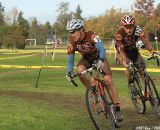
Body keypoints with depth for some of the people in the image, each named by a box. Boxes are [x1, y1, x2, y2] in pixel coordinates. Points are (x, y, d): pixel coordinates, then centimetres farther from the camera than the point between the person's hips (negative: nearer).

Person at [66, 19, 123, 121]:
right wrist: (69, 72, -35)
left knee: (108, 80, -18)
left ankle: (117, 109, -14)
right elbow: (70, 59, -18)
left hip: (99, 58, -3)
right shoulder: (72, 42, -21)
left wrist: (101, 60, -65)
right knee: (80, 70, -31)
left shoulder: (91, 35, -32)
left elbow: (101, 48, -46)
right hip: (86, 59, 3)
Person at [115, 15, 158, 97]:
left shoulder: (138, 30, -26)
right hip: (123, 53, -2)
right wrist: (126, 60, -53)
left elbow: (146, 42, -34)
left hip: (133, 50, 3)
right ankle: (131, 86, -12)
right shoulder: (119, 34, -32)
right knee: (129, 67, -30)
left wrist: (153, 52, -51)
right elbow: (121, 49, -37)